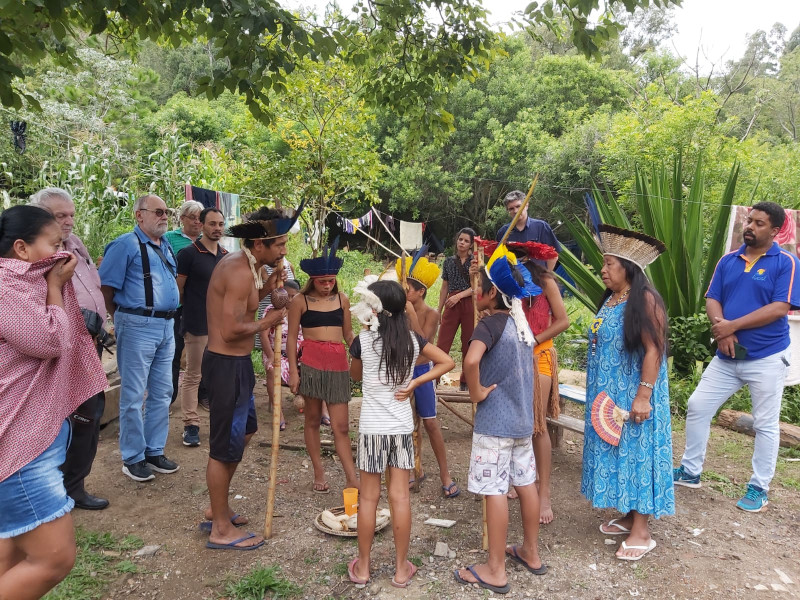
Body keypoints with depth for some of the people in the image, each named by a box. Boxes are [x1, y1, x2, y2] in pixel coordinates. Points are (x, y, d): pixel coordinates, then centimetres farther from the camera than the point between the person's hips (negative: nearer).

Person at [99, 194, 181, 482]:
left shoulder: (166, 245, 14)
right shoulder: (126, 244, -9)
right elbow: (105, 286, -10)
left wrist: (168, 317, 16)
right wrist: (125, 318, 0)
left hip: (166, 326, 8)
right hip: (138, 326, -8)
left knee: (162, 393, 13)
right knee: (133, 395, 2)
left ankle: (154, 451, 25)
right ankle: (132, 458, 14)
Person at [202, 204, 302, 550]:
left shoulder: (238, 264, 9)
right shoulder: (241, 272, -22)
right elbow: (231, 330, -27)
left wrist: (264, 289, 3)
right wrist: (267, 322, -13)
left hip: (235, 362, 11)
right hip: (228, 365, -11)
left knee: (244, 431, 23)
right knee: (225, 447, 2)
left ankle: (217, 509, 37)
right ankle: (221, 530, 18)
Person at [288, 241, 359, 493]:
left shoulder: (342, 300, 9)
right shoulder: (300, 301, 1)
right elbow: (291, 337, 1)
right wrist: (293, 370, -6)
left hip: (338, 363, 2)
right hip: (311, 361, -2)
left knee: (341, 425, 1)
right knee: (313, 419, 8)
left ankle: (352, 480, 5)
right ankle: (318, 474, 21)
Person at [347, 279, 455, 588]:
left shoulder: (363, 341, -9)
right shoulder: (413, 339, -1)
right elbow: (447, 362, 6)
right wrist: (415, 383, 0)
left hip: (372, 428, -2)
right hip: (402, 426, 3)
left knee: (368, 497, 9)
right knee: (400, 496, 9)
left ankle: (362, 566, 22)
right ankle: (401, 568, 19)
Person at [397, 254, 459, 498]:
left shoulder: (431, 314, -10)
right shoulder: (401, 313, 1)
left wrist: (412, 314, -22)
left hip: (421, 371, -5)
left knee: (431, 423, 0)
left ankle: (445, 474, 11)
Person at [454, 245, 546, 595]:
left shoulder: (490, 324, -17)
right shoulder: (522, 323, 7)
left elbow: (471, 360, -36)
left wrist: (476, 392, -21)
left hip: (494, 422, -8)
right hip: (522, 419, 8)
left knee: (494, 491, 1)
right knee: (526, 484, 17)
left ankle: (495, 571, 12)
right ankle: (531, 553, 33)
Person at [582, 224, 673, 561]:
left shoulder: (645, 300, -16)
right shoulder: (609, 300, 10)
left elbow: (654, 350, -20)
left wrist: (643, 395, -24)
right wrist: (599, 392, 18)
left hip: (632, 397, -9)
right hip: (609, 395, 9)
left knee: (635, 453, -1)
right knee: (616, 452, 14)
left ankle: (641, 532, 10)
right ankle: (629, 516, 28)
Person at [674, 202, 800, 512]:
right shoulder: (728, 260, 6)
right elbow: (712, 299, 3)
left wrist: (733, 325, -19)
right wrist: (721, 329, -16)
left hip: (766, 358, -5)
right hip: (726, 356, 5)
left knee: (765, 425, 6)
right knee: (697, 408, 6)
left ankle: (759, 488, 21)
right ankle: (690, 471, 21)